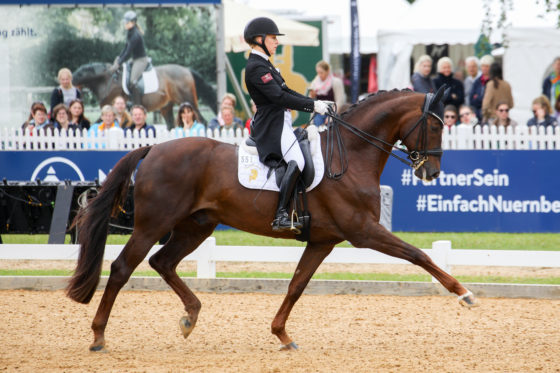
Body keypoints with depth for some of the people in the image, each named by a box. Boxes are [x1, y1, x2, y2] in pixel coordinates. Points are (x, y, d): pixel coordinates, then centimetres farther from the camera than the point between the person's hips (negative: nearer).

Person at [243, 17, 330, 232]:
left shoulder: (263, 65, 20)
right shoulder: (256, 68, -14)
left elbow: (286, 92, 21)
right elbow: (279, 97, -21)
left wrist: (314, 103, 9)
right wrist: (312, 106, -17)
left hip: (280, 123, 11)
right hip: (272, 125, -11)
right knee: (296, 161, -29)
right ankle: (280, 216, -34)